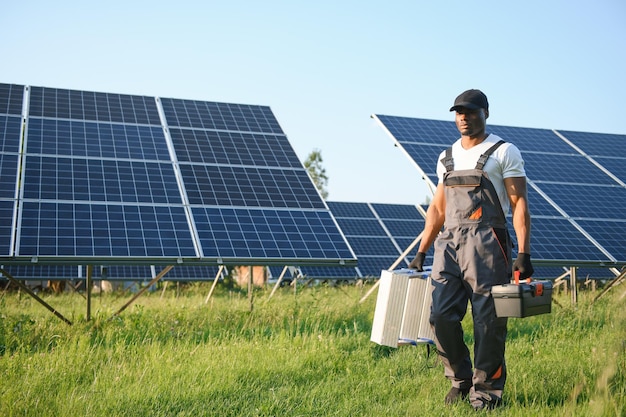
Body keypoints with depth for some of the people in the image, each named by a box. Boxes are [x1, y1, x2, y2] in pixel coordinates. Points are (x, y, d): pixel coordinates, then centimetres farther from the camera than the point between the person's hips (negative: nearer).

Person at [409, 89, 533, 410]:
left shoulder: (504, 152, 3)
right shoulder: (446, 157, 19)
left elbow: (519, 205, -3)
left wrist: (523, 253, -12)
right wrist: (421, 252, 16)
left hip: (486, 243, -5)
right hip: (448, 243, 5)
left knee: (488, 321, -3)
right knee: (441, 316, 0)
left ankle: (487, 390, 12)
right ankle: (460, 381, 19)